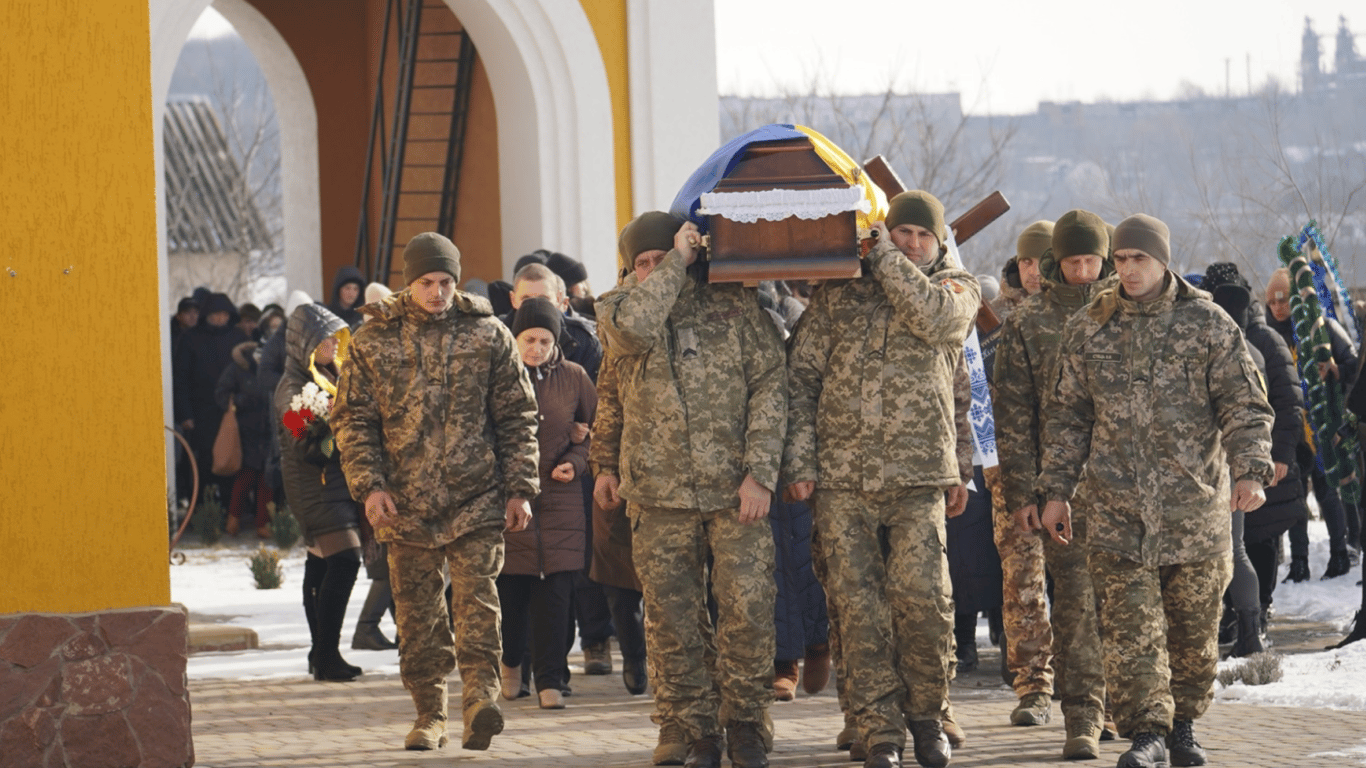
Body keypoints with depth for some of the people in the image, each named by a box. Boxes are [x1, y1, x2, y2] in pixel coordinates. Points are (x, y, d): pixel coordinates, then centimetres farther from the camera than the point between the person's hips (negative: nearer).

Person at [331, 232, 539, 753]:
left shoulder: (488, 335, 5)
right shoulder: (374, 340, 5)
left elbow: (516, 416, 8)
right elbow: (352, 418, 6)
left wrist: (520, 489, 2)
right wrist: (369, 485, -5)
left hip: (476, 497, -1)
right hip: (405, 503, 1)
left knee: (476, 594, -14)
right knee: (417, 608, 6)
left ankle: (481, 695, -20)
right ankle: (429, 713, 13)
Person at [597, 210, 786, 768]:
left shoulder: (736, 307, 5)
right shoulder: (620, 308, 6)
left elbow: (769, 389, 1)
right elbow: (633, 326, -20)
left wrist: (760, 472, -7)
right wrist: (676, 263, -11)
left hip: (735, 492, -1)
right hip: (659, 493, 1)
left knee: (748, 608, -5)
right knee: (672, 621, 2)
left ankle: (745, 723, 8)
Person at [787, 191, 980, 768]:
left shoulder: (956, 290, 11)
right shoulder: (837, 292, 12)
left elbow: (931, 318, -14)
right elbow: (801, 376, 9)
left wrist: (884, 255, -4)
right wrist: (799, 460, 0)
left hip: (918, 477, -1)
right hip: (841, 477, 1)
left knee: (923, 599, -11)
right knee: (857, 606, -2)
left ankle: (926, 715, 10)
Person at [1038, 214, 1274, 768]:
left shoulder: (1207, 325, 1)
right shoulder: (1089, 330, 7)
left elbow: (1244, 405, -1)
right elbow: (1067, 415, 13)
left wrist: (1250, 471, -15)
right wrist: (1055, 489, 9)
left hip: (1194, 502, -1)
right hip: (1116, 504, 1)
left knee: (1194, 624, 7)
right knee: (1129, 624, -9)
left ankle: (1183, 722, 24)